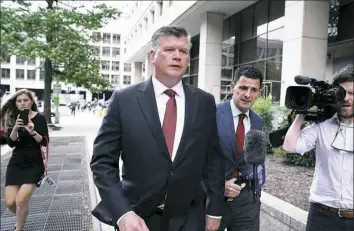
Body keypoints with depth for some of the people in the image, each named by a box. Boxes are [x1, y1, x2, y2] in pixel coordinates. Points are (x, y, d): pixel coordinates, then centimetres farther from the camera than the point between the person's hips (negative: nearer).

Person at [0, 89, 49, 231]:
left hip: (34, 164, -4)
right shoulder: (12, 118, 3)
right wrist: (15, 128, -25)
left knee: (21, 200, -14)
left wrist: (32, 131, -31)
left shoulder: (39, 118, -6)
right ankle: (21, 218, 35)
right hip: (16, 163, 4)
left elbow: (45, 142, -13)